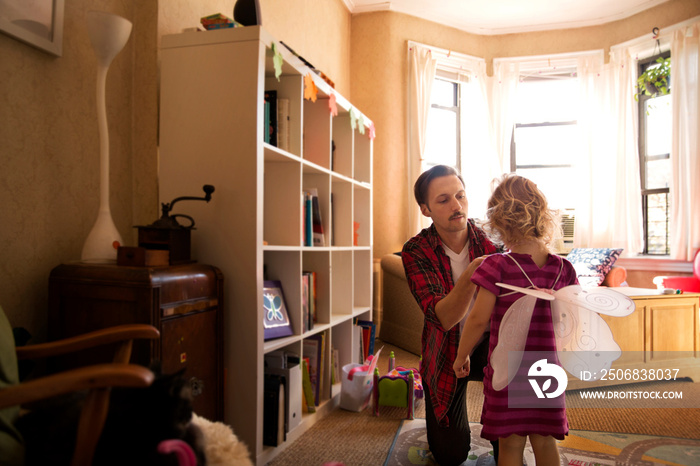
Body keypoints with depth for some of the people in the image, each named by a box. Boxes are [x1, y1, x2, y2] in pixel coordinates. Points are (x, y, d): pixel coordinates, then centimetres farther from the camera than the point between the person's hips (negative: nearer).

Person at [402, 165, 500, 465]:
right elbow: (442, 318, -28)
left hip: (488, 340, 1)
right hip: (446, 352, -1)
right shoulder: (416, 251, -16)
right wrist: (469, 278, -48)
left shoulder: (490, 240, -13)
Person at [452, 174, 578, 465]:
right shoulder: (562, 269, -2)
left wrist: (461, 356, -3)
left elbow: (478, 319, -16)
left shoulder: (498, 266, -16)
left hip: (506, 370, -4)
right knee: (544, 441, 18)